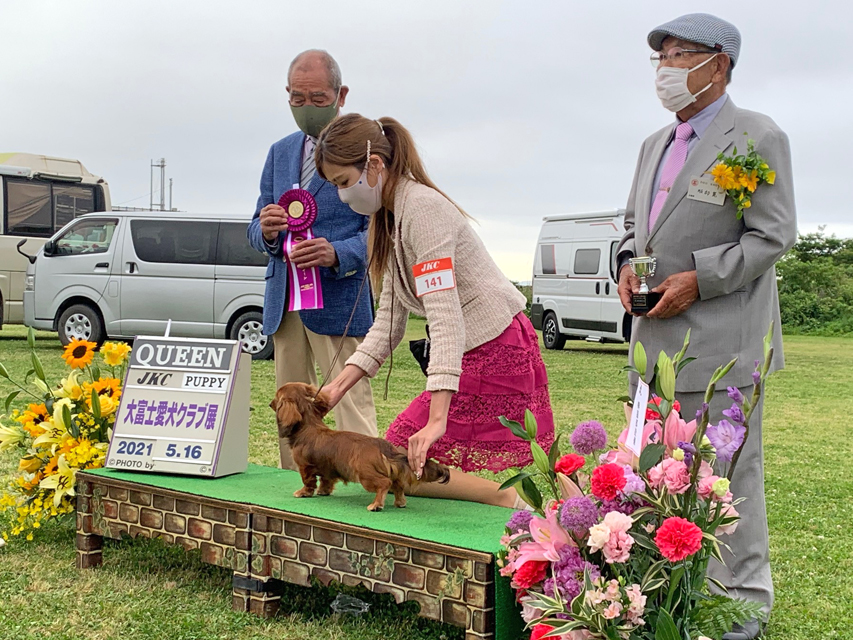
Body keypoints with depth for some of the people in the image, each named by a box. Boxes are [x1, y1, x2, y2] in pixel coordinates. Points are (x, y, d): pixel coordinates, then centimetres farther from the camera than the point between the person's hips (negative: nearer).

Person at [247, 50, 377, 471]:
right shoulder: (280, 153, 17)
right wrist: (267, 231, -8)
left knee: (353, 407, -9)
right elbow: (256, 232, 17)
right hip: (283, 300, 6)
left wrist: (336, 254, -24)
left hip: (339, 299, -6)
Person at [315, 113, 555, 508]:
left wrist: (436, 420, -31)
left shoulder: (422, 208, -16)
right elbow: (389, 319, 14)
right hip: (475, 355, 10)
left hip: (495, 353, -10)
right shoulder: (389, 219, 14)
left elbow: (445, 314, -25)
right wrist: (337, 387, 5)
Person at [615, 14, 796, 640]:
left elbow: (773, 235, -11)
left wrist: (698, 279, -17)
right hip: (656, 337, 8)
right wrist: (628, 264, 5)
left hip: (720, 341, -8)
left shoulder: (758, 137, -6)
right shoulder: (656, 144, 18)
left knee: (728, 472, -2)